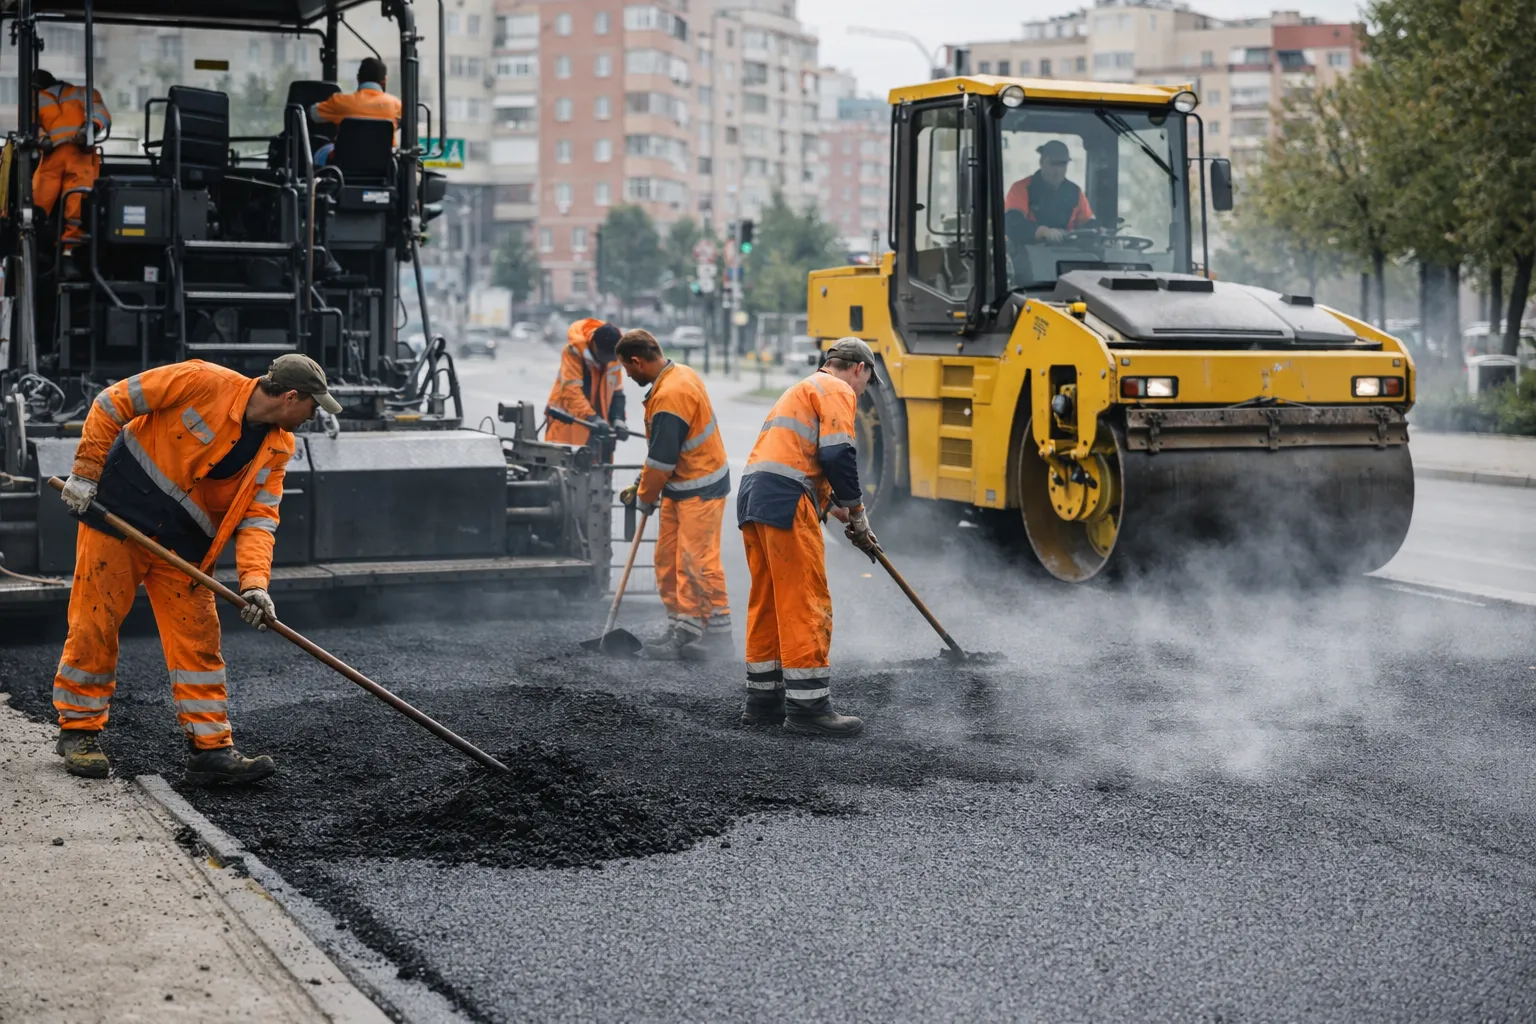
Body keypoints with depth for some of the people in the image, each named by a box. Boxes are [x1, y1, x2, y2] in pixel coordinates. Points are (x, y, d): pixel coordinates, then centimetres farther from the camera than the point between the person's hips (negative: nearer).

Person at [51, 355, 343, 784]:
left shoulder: (277, 447, 0)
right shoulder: (203, 382, -18)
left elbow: (258, 517, -5)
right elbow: (111, 403, -12)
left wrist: (254, 582, -21)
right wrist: (86, 473, -13)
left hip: (184, 546, 5)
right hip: (117, 513, -5)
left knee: (198, 638, 1)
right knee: (94, 623, -1)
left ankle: (211, 748, 5)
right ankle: (79, 730, 15)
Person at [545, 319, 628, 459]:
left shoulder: (613, 358, 0)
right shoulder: (574, 351, -17)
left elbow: (617, 393, 6)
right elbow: (571, 391, -25)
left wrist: (618, 421, -12)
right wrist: (592, 418, -36)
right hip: (568, 424, -5)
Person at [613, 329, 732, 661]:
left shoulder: (670, 396, -26)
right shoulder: (679, 374, 6)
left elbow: (661, 460, -20)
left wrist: (645, 498, -5)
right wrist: (642, 484, 16)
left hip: (700, 490, -10)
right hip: (679, 486, 10)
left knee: (697, 563, -7)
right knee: (667, 559, 12)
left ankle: (716, 631, -1)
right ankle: (683, 629, 19)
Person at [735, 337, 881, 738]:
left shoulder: (802, 390, 31)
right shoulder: (837, 391, 2)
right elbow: (837, 455, -11)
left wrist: (835, 506, 24)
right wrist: (856, 512, -1)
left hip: (753, 500, 10)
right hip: (786, 503, -10)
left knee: (767, 602, 14)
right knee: (805, 604, -8)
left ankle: (763, 701, 18)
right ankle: (807, 705, -8)